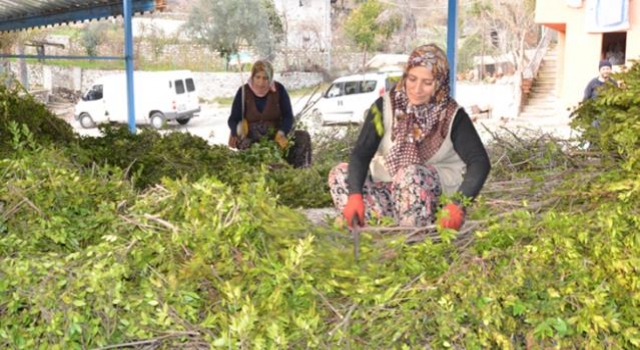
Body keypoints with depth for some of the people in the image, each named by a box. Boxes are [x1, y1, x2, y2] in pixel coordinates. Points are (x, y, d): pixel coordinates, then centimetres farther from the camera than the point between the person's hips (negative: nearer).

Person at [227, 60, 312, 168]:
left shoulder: (279, 90, -3)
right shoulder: (243, 91, -4)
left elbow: (288, 116, -6)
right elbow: (233, 119, -2)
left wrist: (281, 134, -28)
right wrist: (237, 132, -27)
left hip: (275, 135, 1)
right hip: (251, 138, -1)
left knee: (303, 137, -22)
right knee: (244, 144, -37)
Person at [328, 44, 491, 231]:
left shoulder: (453, 116, -8)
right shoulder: (385, 106, -5)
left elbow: (479, 161, -17)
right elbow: (361, 154, -13)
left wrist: (458, 204, -33)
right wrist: (355, 195, -31)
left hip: (435, 193, -3)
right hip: (388, 190, 3)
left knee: (411, 173, -33)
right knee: (340, 173, -19)